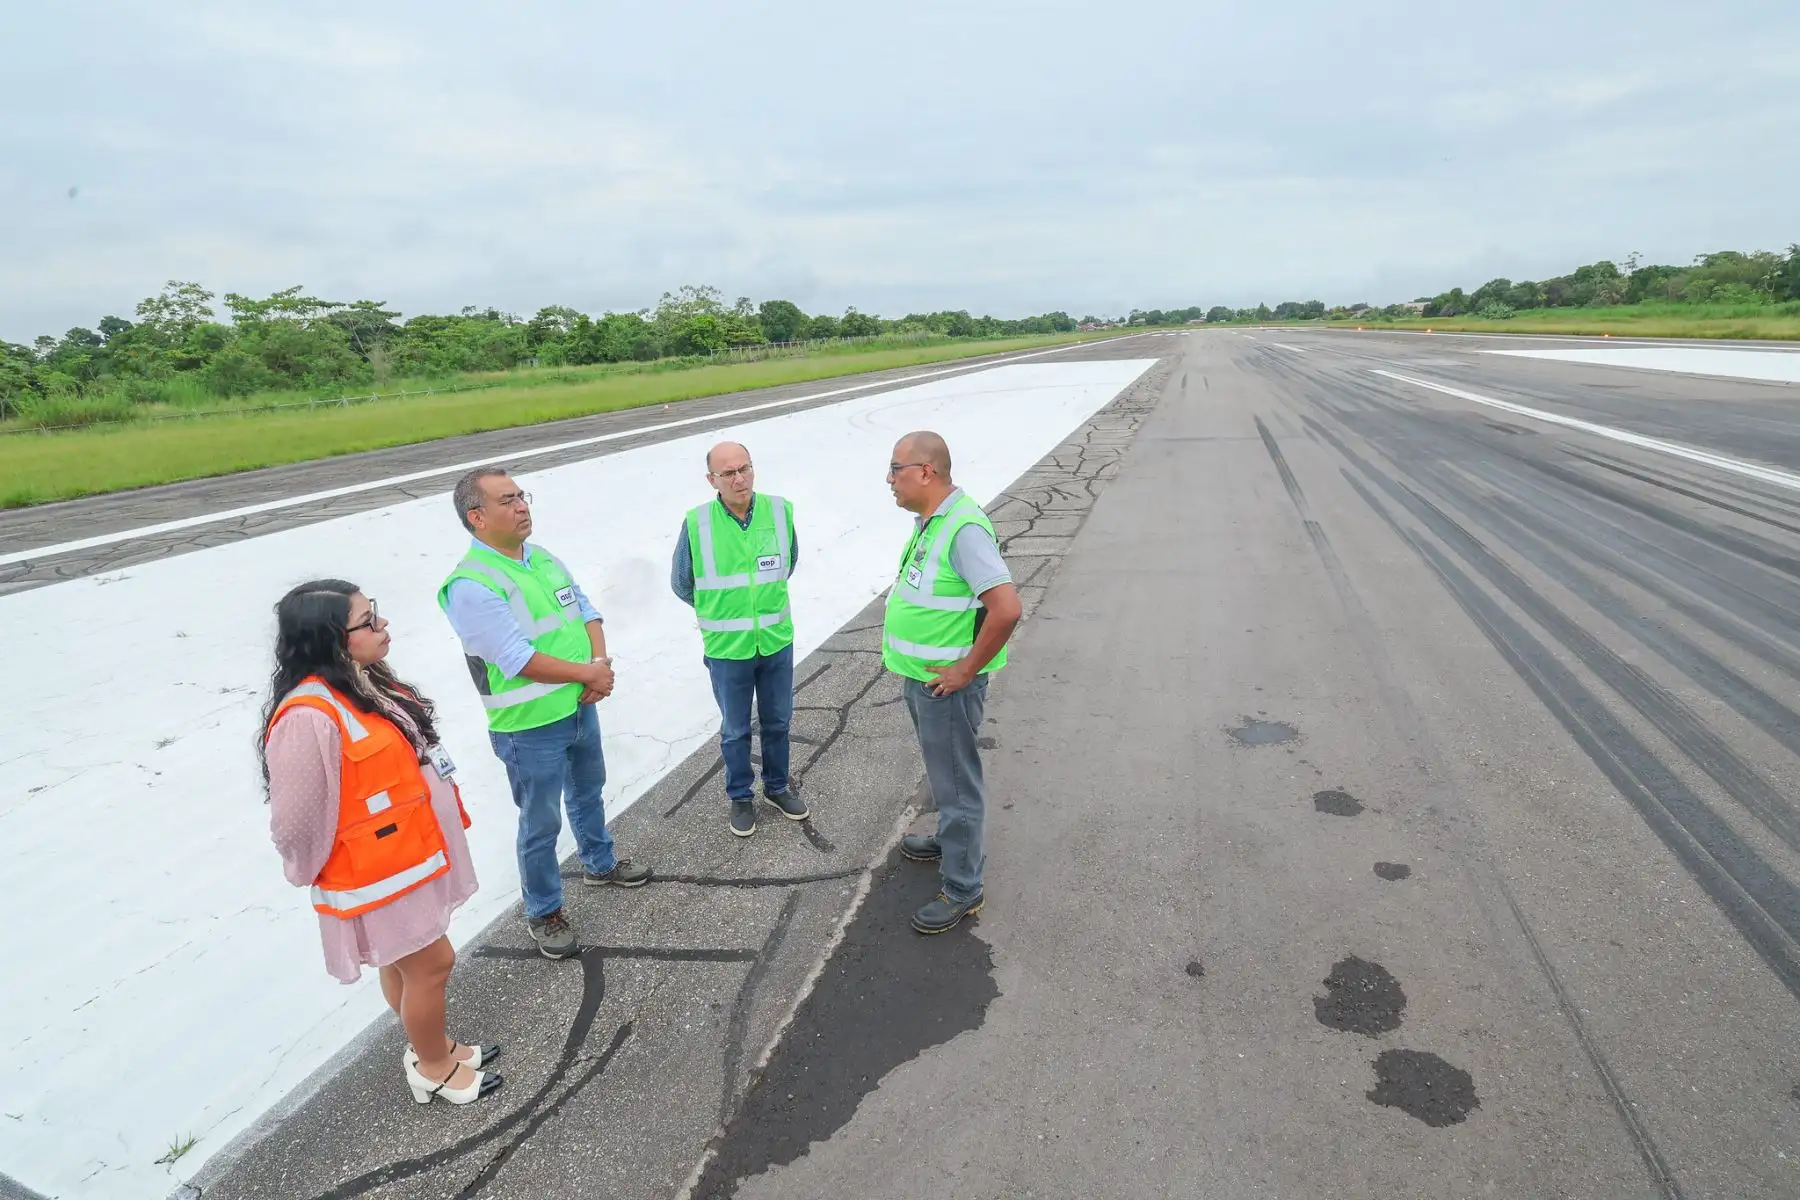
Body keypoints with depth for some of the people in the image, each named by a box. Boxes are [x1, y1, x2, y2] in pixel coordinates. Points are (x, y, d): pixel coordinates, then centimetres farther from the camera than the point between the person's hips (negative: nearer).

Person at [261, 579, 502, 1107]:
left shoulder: (364, 682, 0)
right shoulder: (309, 719, -30)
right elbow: (297, 822, -22)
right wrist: (316, 876, -6)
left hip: (409, 854, 8)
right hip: (375, 875, -8)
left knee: (406, 962, 24)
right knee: (429, 963, 8)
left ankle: (434, 1045, 43)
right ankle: (432, 1068, 32)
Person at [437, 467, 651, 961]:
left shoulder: (544, 558, 3)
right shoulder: (471, 586, -23)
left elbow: (587, 612, 7)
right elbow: (519, 660, -27)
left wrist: (600, 665, -11)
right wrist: (587, 673, -17)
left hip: (580, 708, 8)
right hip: (529, 729, -8)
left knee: (588, 793, 27)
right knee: (541, 824, 8)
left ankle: (599, 864, 50)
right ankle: (543, 912, 28)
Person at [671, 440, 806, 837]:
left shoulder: (780, 511, -9)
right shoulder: (696, 523, -15)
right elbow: (681, 583, 1)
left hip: (777, 641, 2)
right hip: (727, 647, -2)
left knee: (777, 721, 19)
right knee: (735, 730, 14)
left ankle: (777, 787, 40)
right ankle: (740, 797, 34)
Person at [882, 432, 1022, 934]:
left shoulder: (964, 527, -25)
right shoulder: (928, 521, 6)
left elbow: (1006, 608, -32)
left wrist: (967, 670, -22)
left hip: (948, 684, -10)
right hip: (919, 677, 10)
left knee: (956, 782, 4)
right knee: (942, 771, 26)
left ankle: (961, 889, 19)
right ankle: (950, 841, 47)